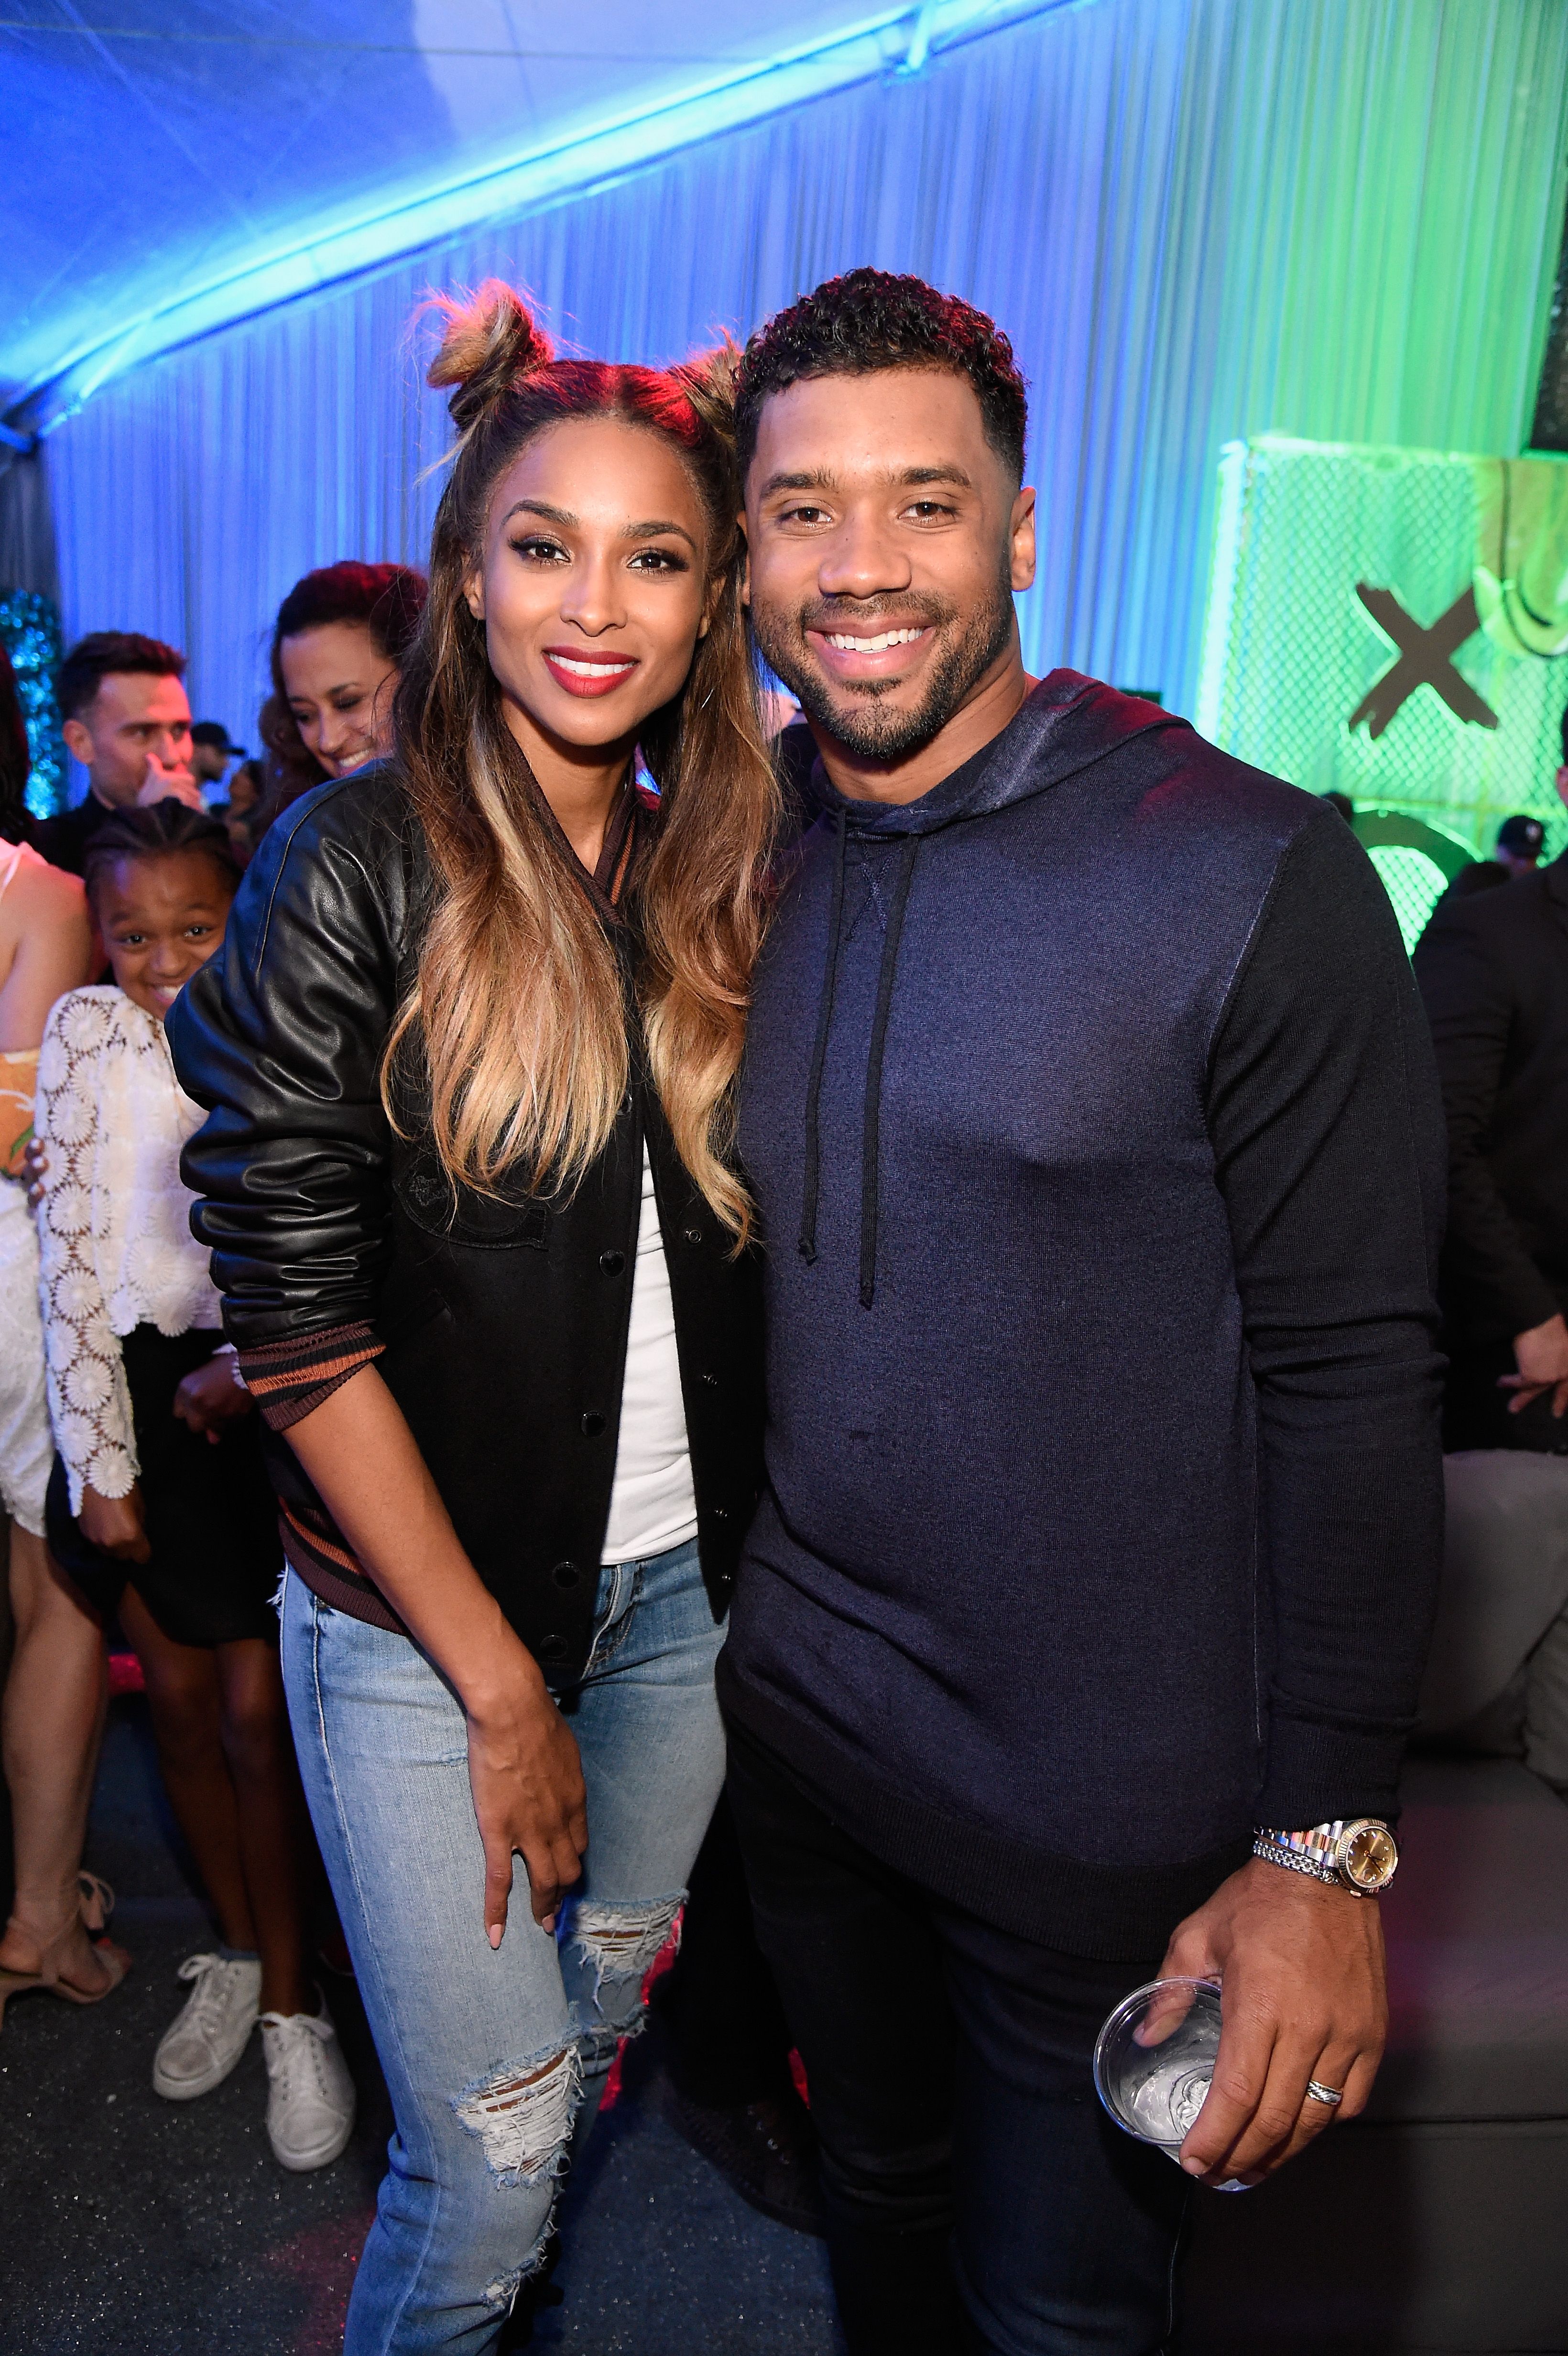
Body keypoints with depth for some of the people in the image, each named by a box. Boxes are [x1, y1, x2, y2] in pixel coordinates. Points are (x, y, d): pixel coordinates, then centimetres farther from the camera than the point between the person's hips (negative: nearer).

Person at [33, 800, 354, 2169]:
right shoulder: (84, 1034, -3)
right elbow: (72, 1258, -5)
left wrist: (251, 1367, -19)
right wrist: (100, 1467, -6)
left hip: (264, 1392, -2)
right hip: (131, 1394, 2)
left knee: (261, 1714, 1)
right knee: (180, 1701, 12)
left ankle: (290, 2002, 20)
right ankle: (239, 1954, 34)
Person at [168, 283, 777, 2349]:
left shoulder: (729, 877, 3)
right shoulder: (355, 865, -12)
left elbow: (735, 1264, 8)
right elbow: (292, 1310, -14)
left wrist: (758, 1579, 1)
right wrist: (499, 1682, -12)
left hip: (684, 1593, 5)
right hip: (419, 1609, -4)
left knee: (598, 2039, 21)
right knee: (491, 2150, 5)